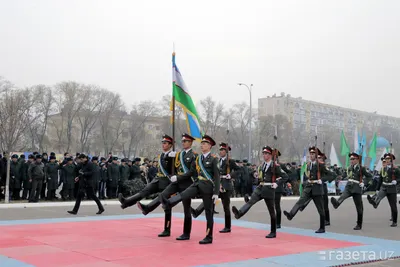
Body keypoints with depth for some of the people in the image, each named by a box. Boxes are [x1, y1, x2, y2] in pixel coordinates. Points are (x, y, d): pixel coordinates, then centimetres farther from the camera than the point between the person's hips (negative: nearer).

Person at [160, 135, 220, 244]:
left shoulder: (213, 159, -6)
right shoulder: (197, 158, 13)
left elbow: (217, 177, -10)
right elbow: (191, 173, 20)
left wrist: (216, 193, -16)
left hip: (208, 187, -5)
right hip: (197, 184, 5)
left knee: (209, 212, 1)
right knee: (183, 194, -24)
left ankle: (209, 237, 7)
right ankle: (168, 203, -49)